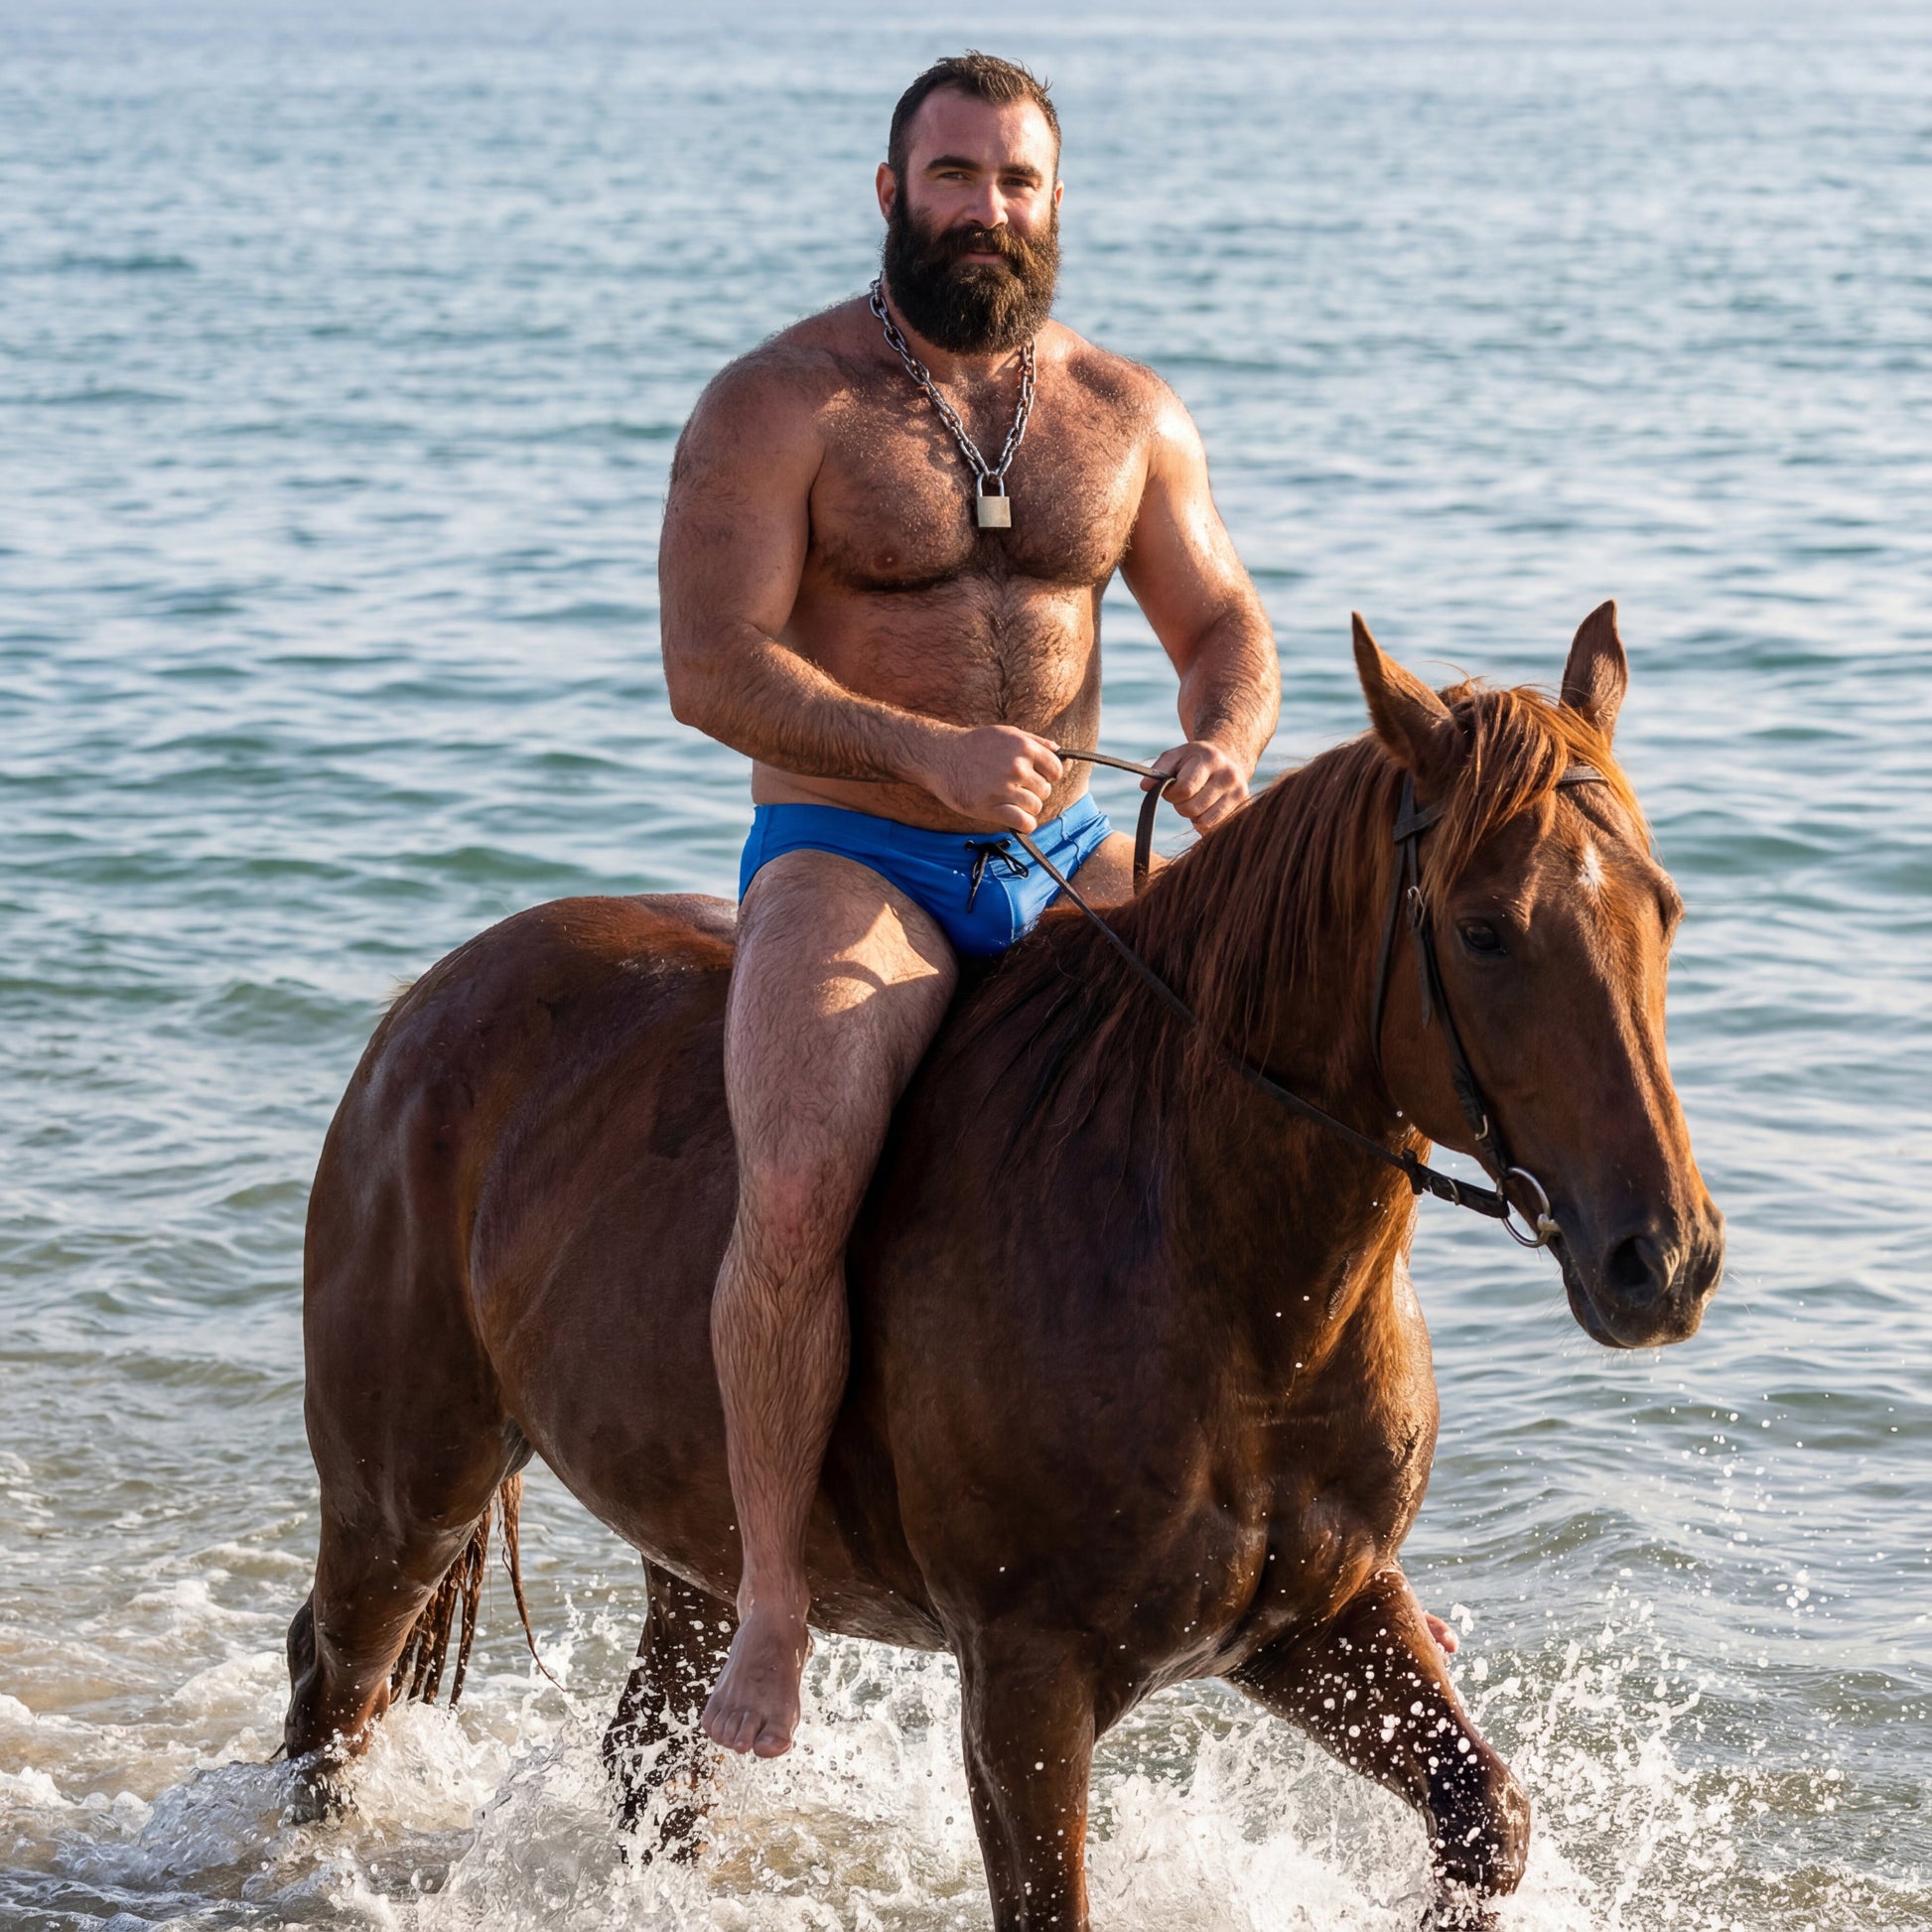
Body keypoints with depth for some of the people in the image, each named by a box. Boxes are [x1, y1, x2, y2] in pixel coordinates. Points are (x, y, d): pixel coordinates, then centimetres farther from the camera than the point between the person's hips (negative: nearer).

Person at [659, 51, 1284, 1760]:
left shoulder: (1128, 412, 9)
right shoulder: (779, 406, -6)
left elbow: (1222, 621, 13)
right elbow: (711, 666, -14)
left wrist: (1227, 740, -11)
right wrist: (927, 752, -28)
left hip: (1068, 863, 5)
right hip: (844, 865, -5)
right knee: (800, 1188, -31)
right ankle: (772, 1610, -18)